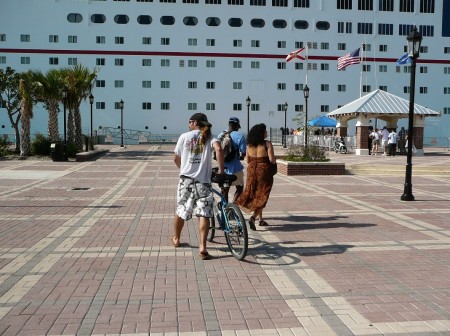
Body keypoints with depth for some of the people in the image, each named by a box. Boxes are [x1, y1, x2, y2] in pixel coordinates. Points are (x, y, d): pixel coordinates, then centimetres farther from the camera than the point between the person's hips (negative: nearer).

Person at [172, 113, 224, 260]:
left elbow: (176, 158, 12)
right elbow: (218, 149, -17)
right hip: (203, 180, -1)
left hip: (186, 179, 2)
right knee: (204, 214, -2)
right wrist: (221, 170, -11)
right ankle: (202, 247, -12)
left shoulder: (184, 136, 7)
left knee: (180, 210, 17)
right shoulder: (210, 137, 4)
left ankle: (176, 238, 37)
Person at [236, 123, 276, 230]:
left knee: (254, 194, 16)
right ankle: (253, 217, -15)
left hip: (252, 170, 5)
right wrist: (275, 160, 6)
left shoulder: (249, 145, 2)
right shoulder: (267, 144, -12)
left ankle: (260, 219, 25)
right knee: (262, 196, 2)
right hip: (264, 171, -5)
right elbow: (272, 160, -15)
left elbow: (247, 160, 6)